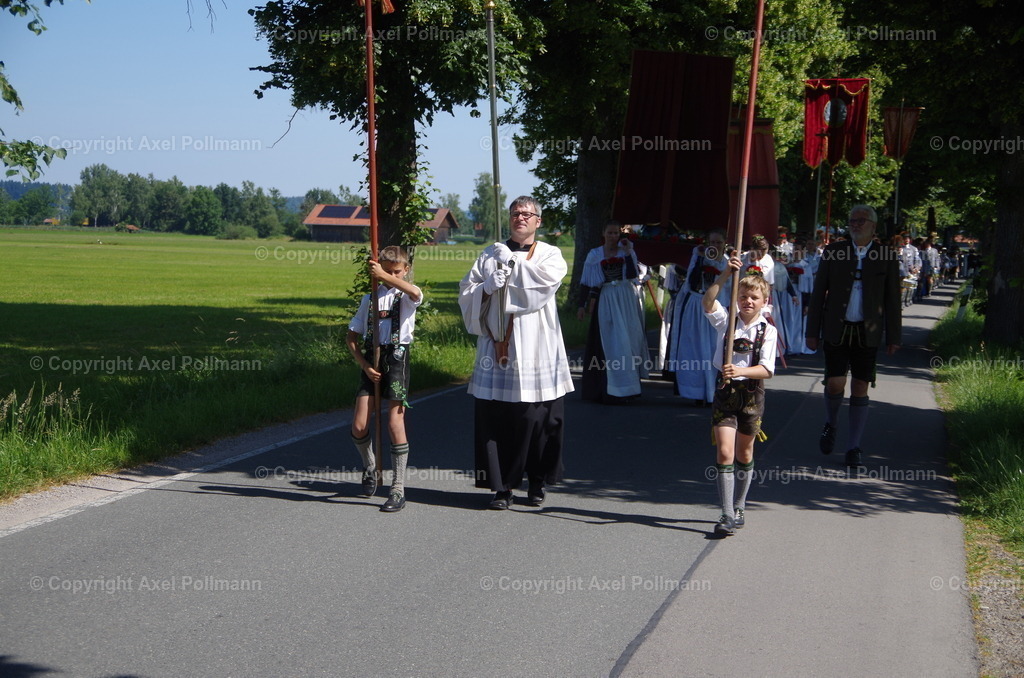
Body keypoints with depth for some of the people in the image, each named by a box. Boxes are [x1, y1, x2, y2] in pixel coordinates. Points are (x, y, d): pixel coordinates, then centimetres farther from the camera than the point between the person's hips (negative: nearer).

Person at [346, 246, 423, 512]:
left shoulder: (406, 296, 2)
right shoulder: (370, 297, 12)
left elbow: (414, 293, -27)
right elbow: (352, 337, 12)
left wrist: (385, 276, -33)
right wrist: (364, 365, -2)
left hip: (397, 358, -3)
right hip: (372, 360, 3)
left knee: (395, 425, -6)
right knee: (359, 428, -2)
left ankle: (398, 490, 1)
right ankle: (370, 466, 29)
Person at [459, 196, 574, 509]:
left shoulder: (550, 254, 10)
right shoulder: (491, 254, 15)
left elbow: (549, 278, -12)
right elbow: (466, 292, 9)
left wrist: (512, 261, -6)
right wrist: (487, 287, -12)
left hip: (536, 351, -1)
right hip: (498, 347, 1)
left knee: (538, 417, -1)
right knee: (495, 418, -4)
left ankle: (538, 482, 13)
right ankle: (502, 486, 2)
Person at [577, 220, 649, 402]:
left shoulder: (627, 252, 5)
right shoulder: (594, 255, 5)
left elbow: (633, 275, -9)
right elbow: (586, 282, 5)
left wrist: (627, 253, -12)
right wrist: (582, 305, 1)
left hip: (626, 301, 1)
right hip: (606, 303, -1)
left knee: (627, 340, 1)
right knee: (607, 344, -1)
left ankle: (624, 389, 10)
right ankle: (607, 389, 4)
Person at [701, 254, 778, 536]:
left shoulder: (768, 331, -3)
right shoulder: (726, 320, 0)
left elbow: (767, 370, -11)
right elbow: (708, 302, -20)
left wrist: (741, 371, -28)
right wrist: (726, 274, -28)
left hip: (751, 393, 0)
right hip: (725, 390, 0)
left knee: (744, 454, 13)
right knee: (725, 452, -10)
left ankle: (739, 507, 30)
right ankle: (727, 515, -11)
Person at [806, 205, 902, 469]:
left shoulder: (886, 257, 3)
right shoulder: (833, 252, 4)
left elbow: (892, 300, 5)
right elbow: (818, 293, 5)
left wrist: (893, 337, 3)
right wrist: (812, 331, 2)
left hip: (868, 333, 0)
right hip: (836, 329, 0)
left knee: (860, 388, 2)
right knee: (835, 383, -9)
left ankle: (854, 448, 10)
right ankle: (831, 423, 23)